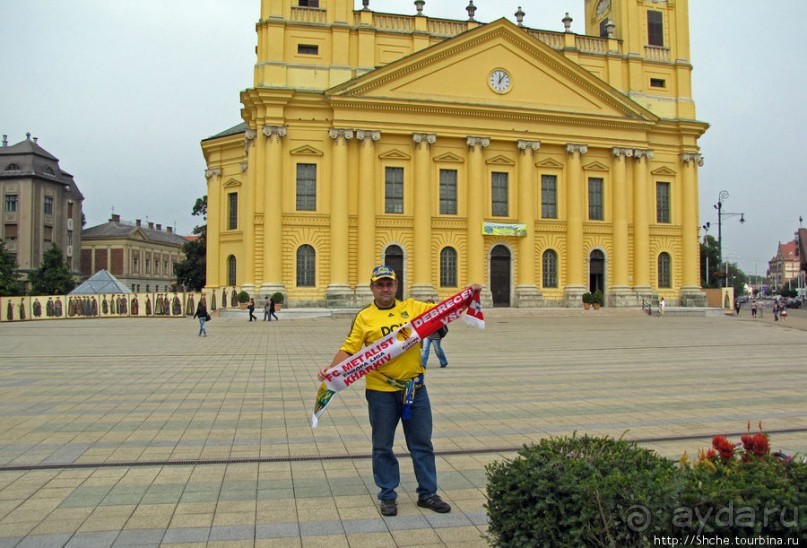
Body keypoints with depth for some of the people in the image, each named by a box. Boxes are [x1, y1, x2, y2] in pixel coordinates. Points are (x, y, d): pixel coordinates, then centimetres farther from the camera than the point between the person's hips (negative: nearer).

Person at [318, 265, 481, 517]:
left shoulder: (412, 307, 5)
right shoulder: (364, 317, -2)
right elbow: (349, 349, -6)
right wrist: (332, 368, -22)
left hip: (414, 387, 2)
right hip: (381, 391, -2)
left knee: (422, 443, 12)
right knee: (382, 447, 9)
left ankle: (428, 494, 26)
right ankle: (388, 496, 26)